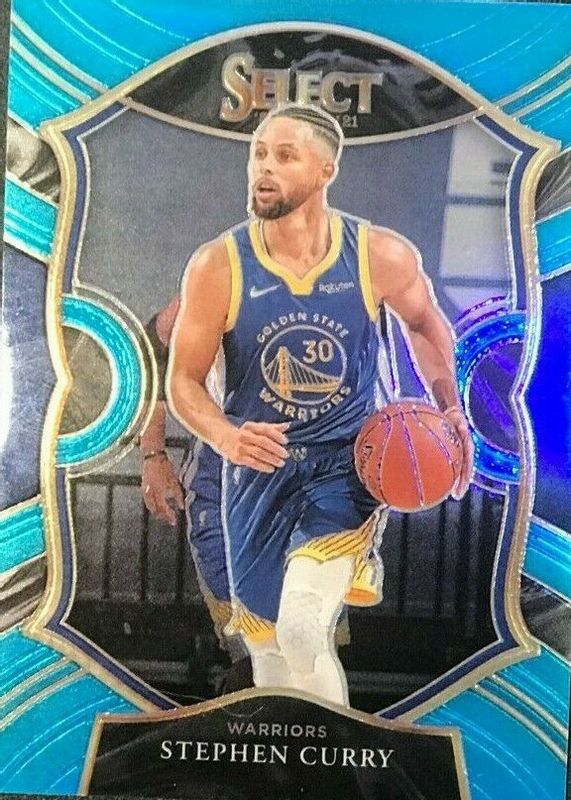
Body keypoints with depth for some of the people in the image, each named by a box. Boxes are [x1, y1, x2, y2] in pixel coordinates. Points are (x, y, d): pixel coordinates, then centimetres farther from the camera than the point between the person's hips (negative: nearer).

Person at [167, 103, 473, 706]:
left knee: (302, 628, -22)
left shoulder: (382, 256, -13)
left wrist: (450, 412, 2)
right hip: (258, 467, 2)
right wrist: (224, 436, -26)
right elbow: (182, 380, -6)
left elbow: (424, 323, 9)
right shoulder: (217, 266, -13)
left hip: (347, 461, -1)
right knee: (268, 647, 17)